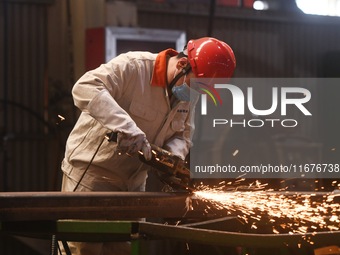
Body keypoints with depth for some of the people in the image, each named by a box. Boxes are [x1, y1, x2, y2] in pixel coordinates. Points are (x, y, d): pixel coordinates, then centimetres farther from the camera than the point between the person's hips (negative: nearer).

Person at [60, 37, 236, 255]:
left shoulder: (188, 94, 0)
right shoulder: (133, 67, -23)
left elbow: (181, 136, 8)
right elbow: (85, 88, -35)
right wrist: (126, 127, -44)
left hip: (133, 183, 7)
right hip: (90, 172, -7)